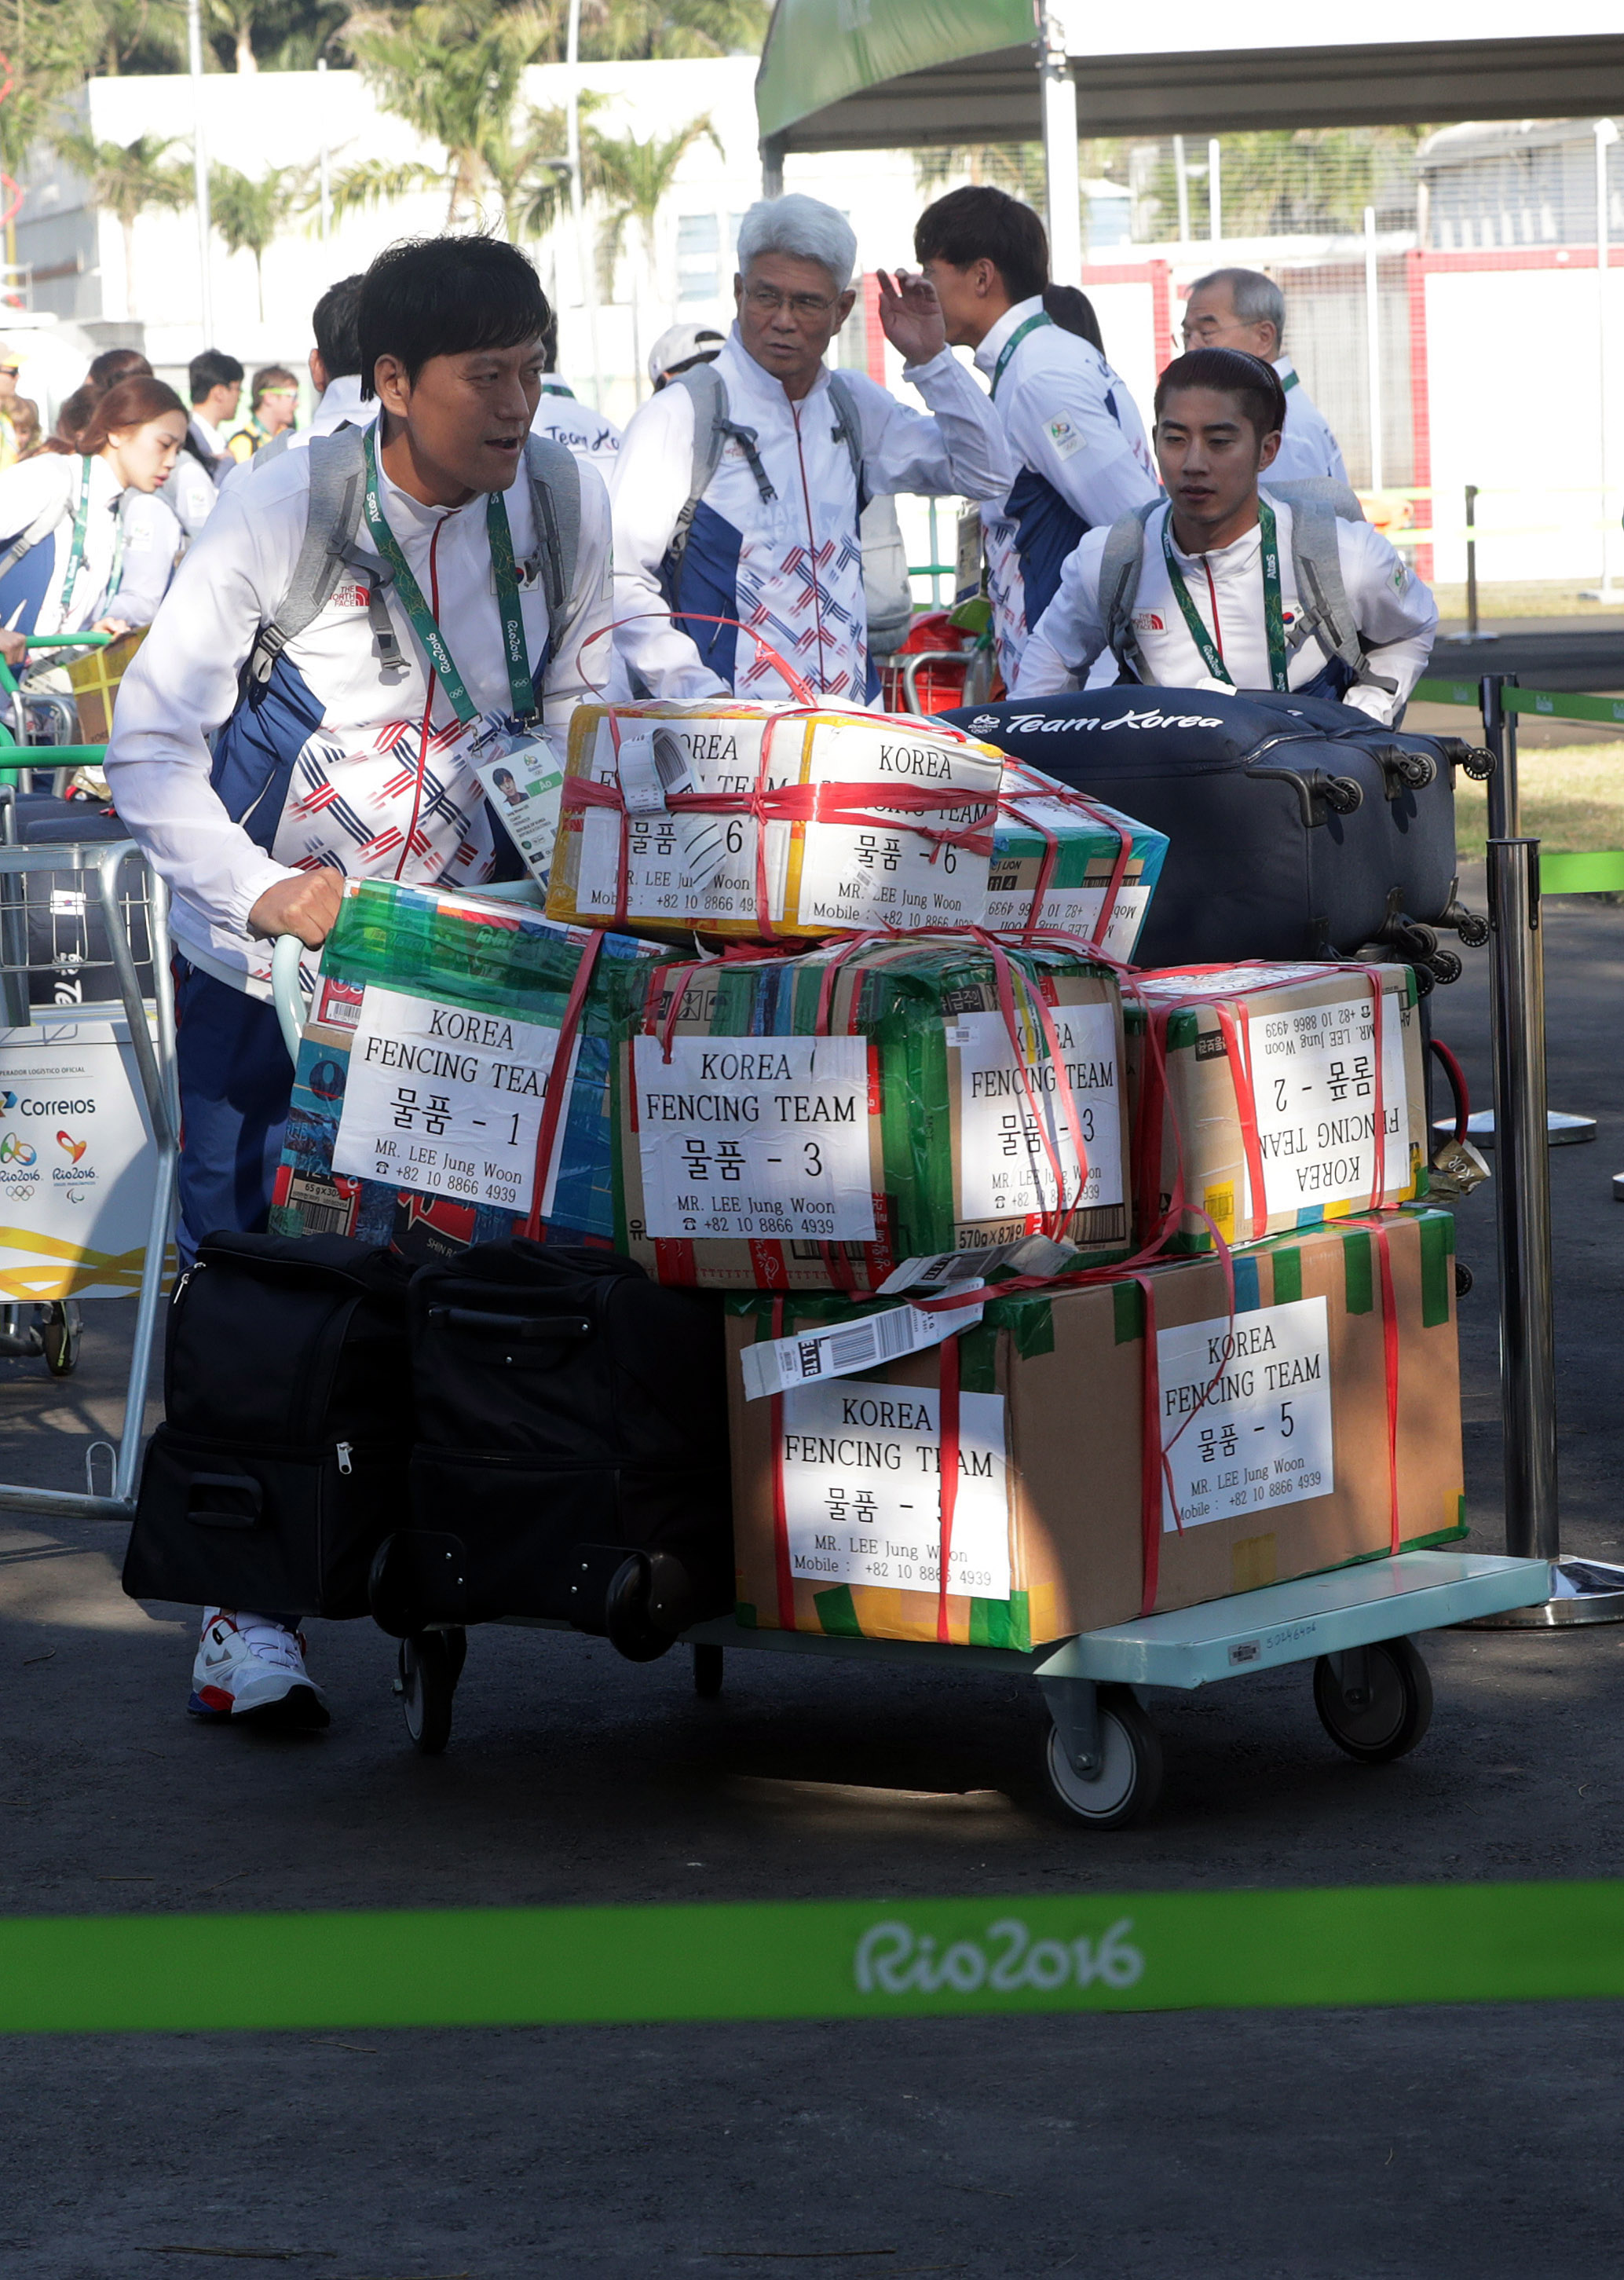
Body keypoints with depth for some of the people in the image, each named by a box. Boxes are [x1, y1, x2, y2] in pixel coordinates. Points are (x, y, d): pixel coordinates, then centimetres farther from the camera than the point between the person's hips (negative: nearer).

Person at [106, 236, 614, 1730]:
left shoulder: (566, 503, -6)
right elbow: (151, 743, -15)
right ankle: (245, 1610, 2)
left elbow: (573, 711, 9)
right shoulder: (288, 511, -16)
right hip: (269, 944, -3)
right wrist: (262, 893, -28)